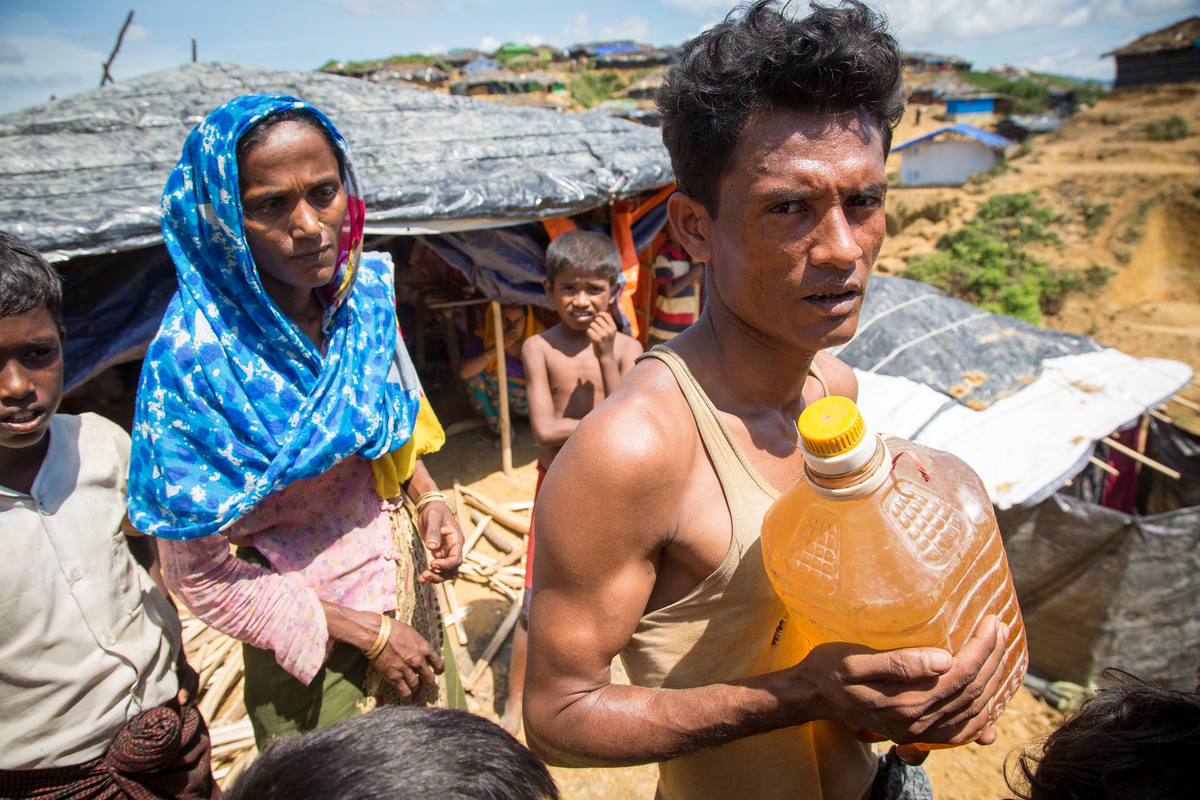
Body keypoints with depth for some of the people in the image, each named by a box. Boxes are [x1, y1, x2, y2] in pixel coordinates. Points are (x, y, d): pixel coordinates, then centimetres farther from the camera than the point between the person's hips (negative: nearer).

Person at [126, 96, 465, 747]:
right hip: (315, 646, -5)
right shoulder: (196, 359, -26)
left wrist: (427, 497, -9)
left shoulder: (363, 288, -10)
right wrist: (366, 632, -17)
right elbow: (200, 573, -19)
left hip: (408, 582, 5)